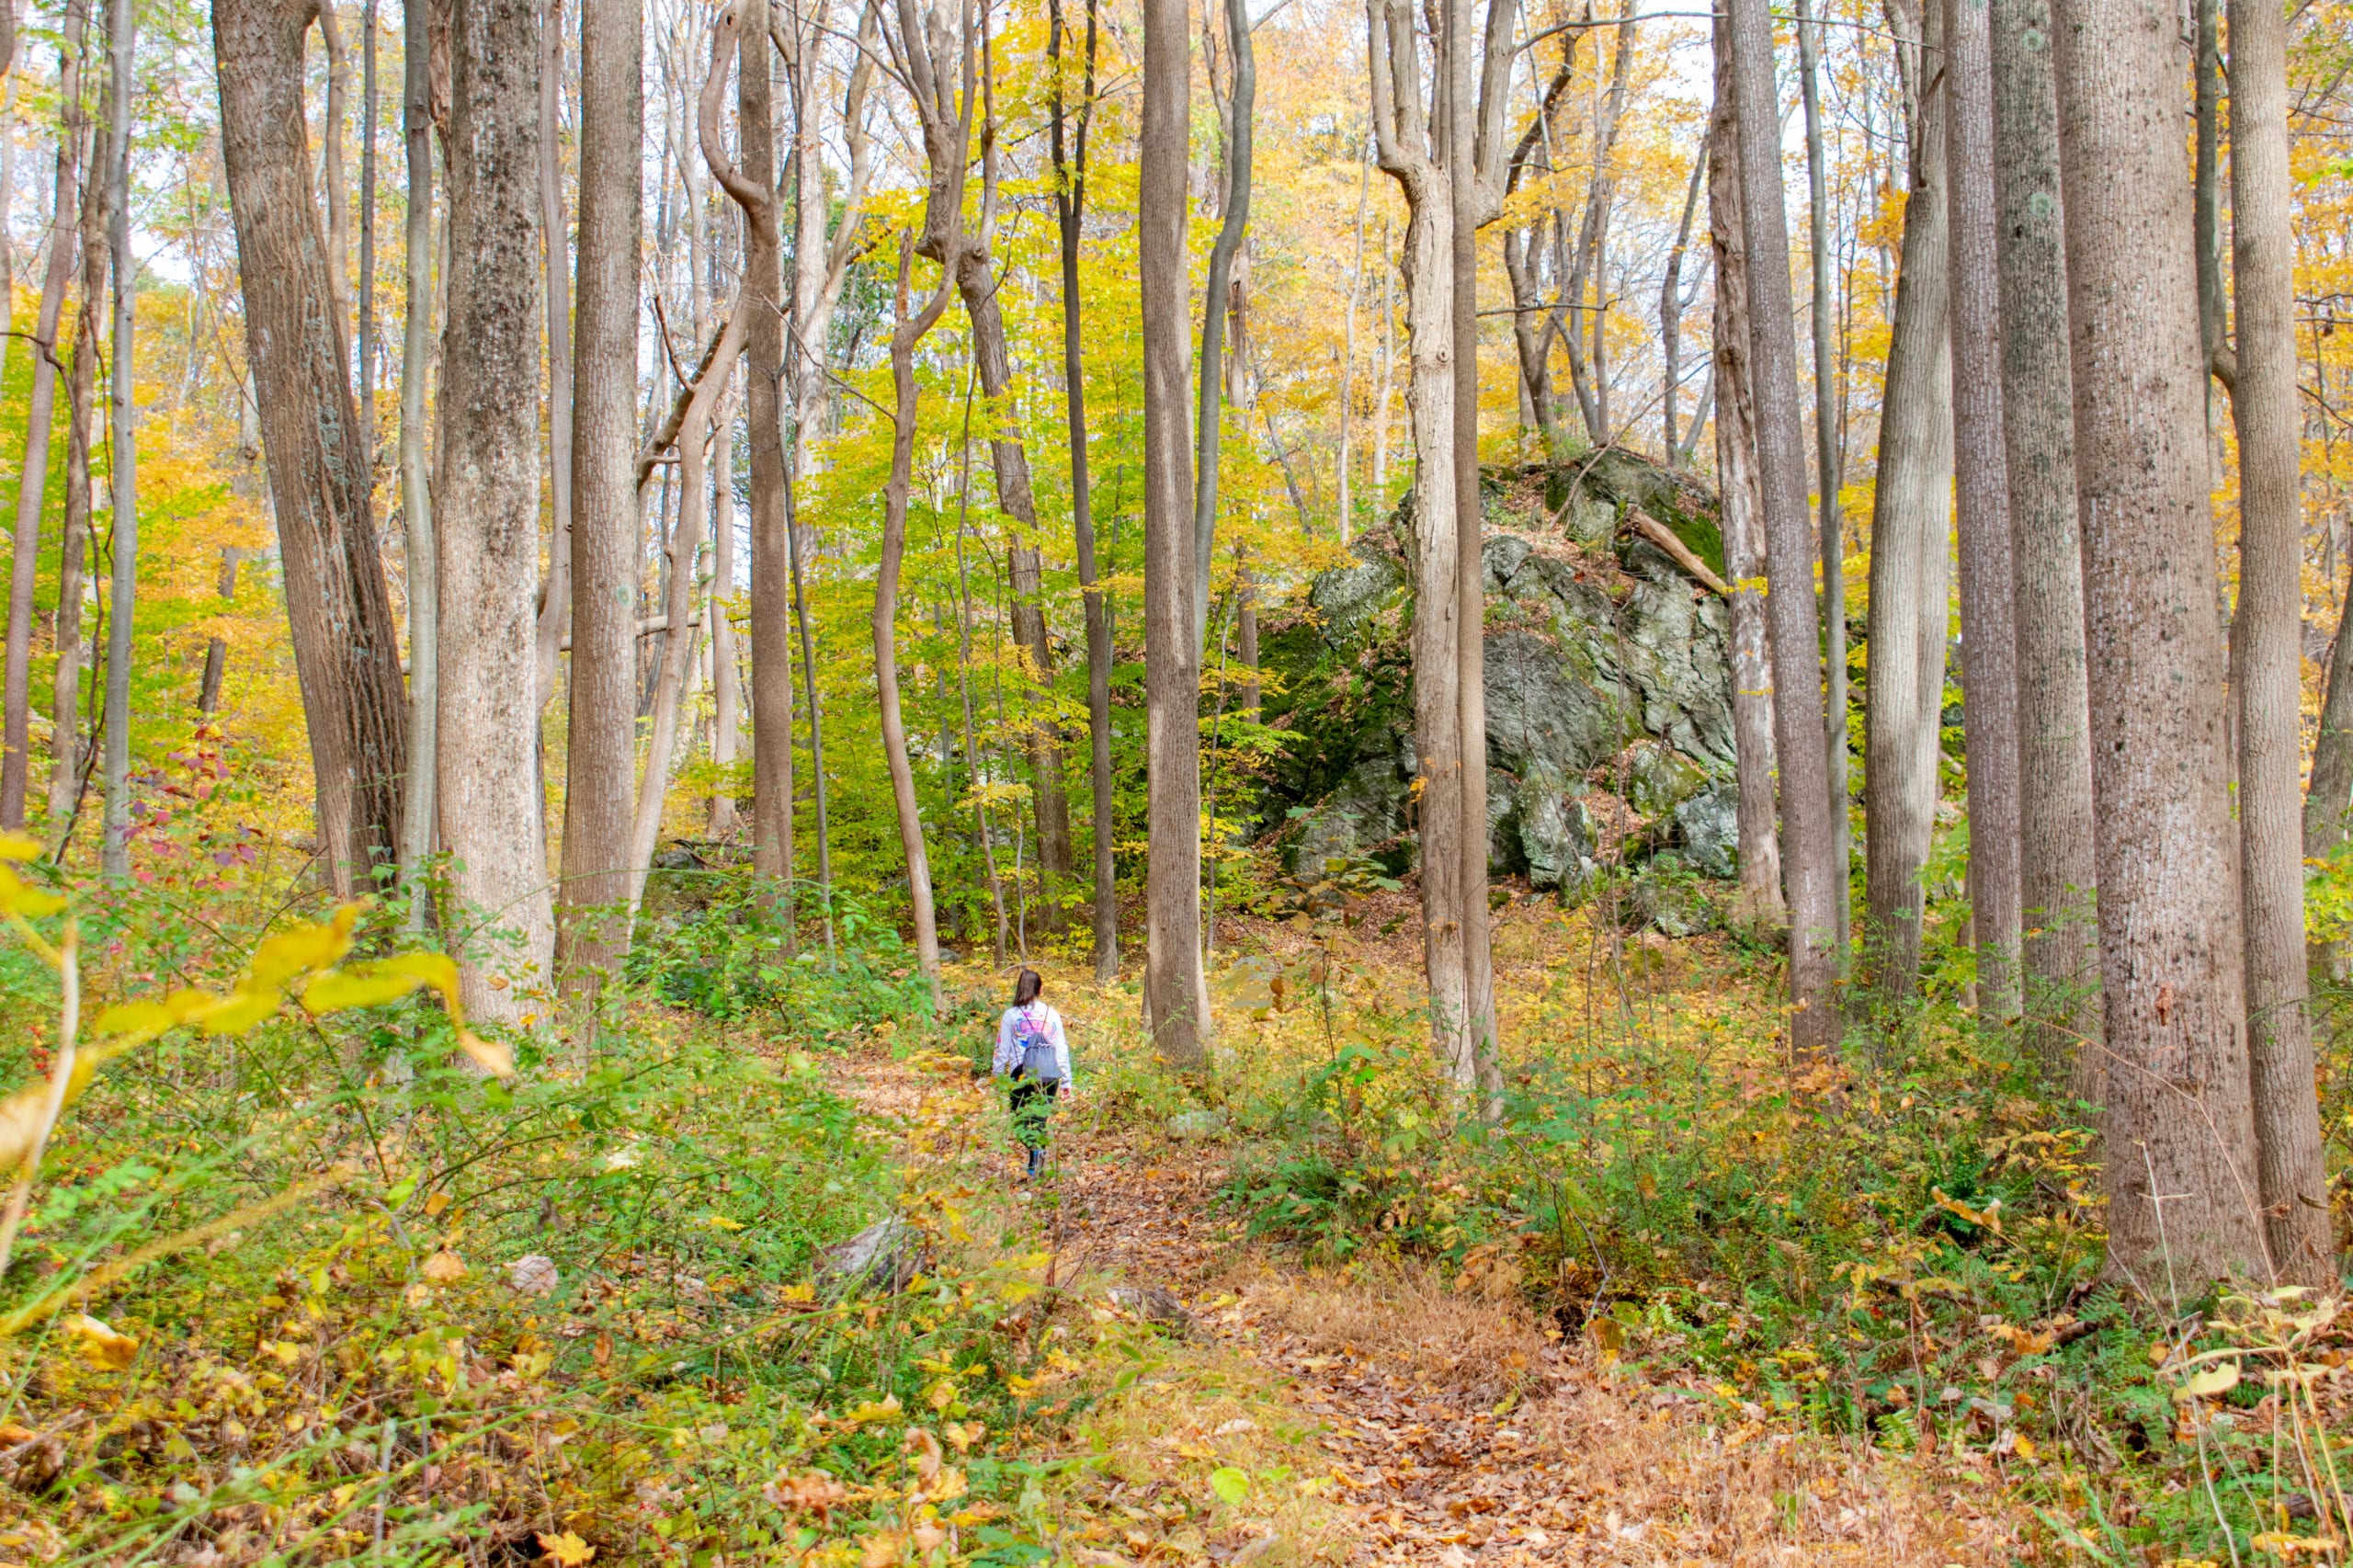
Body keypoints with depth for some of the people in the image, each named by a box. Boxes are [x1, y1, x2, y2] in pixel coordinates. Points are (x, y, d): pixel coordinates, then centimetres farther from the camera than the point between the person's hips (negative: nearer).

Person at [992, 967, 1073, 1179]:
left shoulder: (1011, 1015, -2)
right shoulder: (1052, 1015, 5)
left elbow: (1002, 1051, -1)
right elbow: (1062, 1050, 6)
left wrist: (997, 1078, 8)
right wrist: (1066, 1081, 11)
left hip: (1022, 1076, -2)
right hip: (1049, 1077, 3)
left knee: (1021, 1121, 7)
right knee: (1040, 1120, 14)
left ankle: (1036, 1149, -22)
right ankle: (1034, 1166, 12)